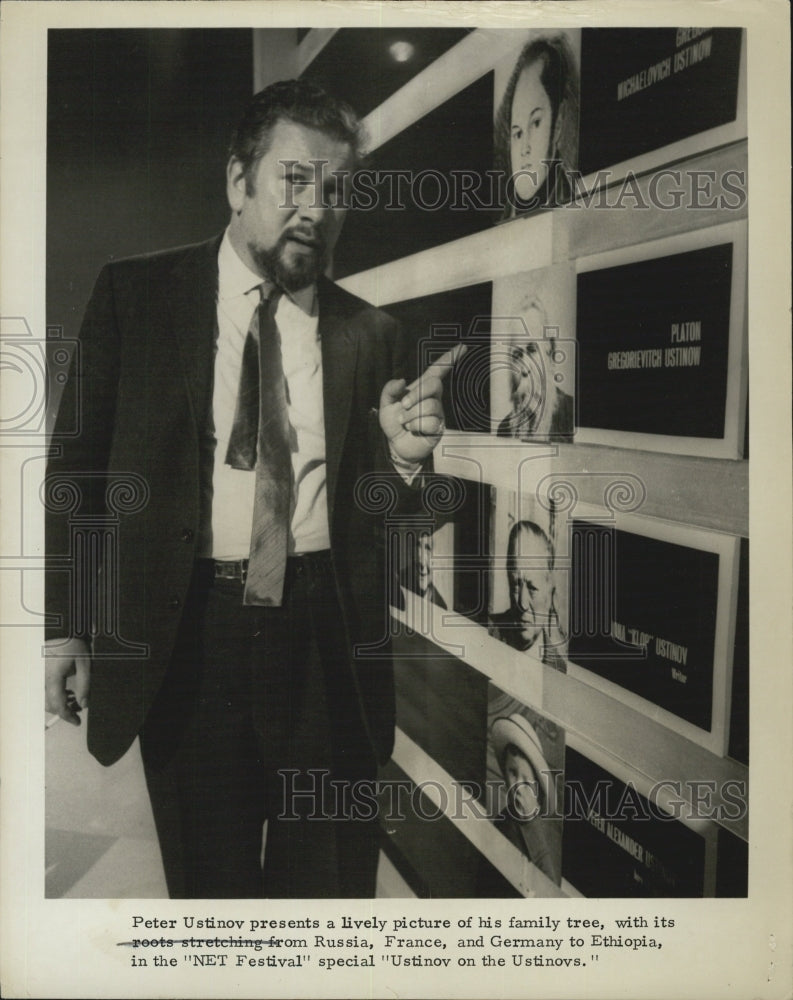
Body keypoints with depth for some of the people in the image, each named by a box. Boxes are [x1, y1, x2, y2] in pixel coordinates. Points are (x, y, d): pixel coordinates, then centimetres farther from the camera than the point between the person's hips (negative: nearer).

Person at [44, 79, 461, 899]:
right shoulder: (134, 294, 0)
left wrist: (402, 457, -13)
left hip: (327, 646, 2)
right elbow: (78, 463, 0)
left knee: (329, 877, 17)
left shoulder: (371, 333, 4)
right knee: (208, 878, 16)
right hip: (185, 638, -1)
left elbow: (381, 510, 9)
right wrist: (65, 624, -6)